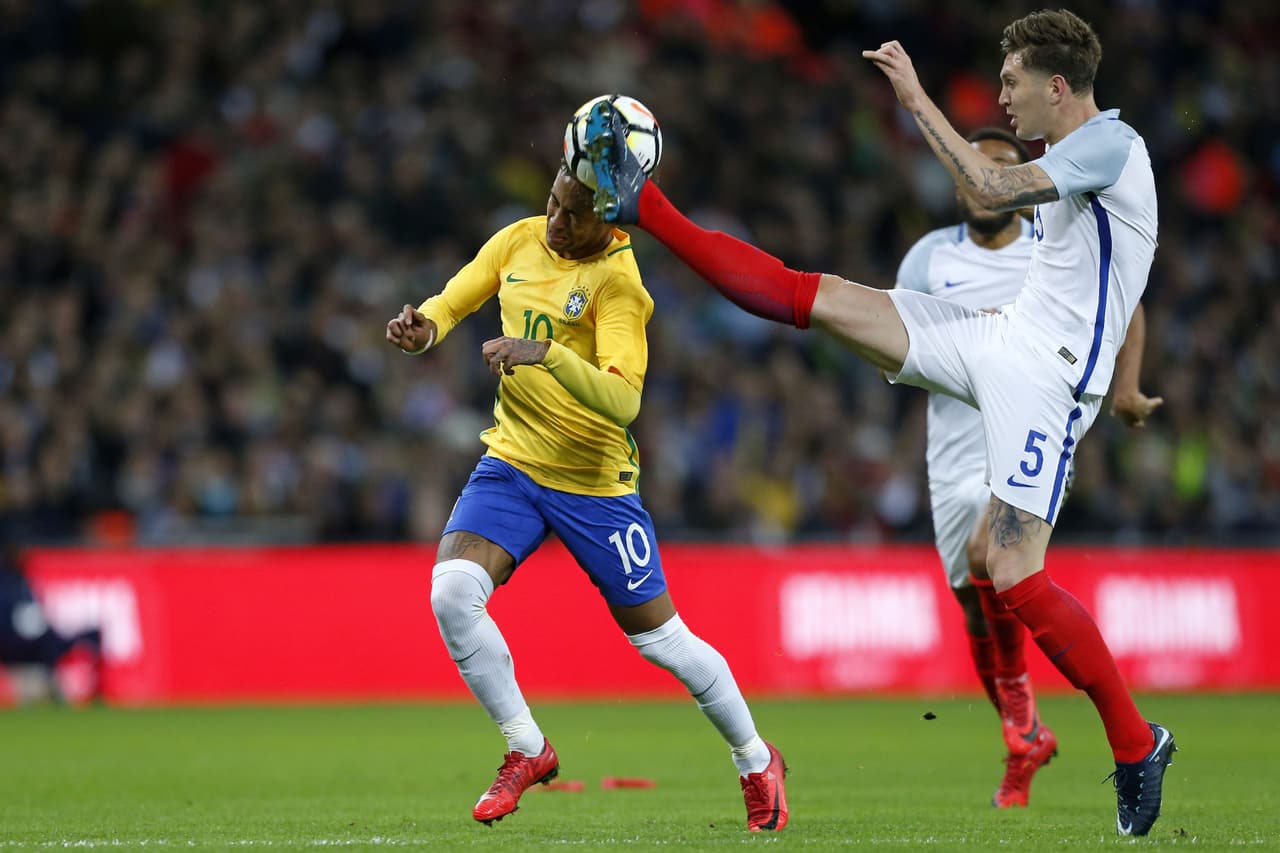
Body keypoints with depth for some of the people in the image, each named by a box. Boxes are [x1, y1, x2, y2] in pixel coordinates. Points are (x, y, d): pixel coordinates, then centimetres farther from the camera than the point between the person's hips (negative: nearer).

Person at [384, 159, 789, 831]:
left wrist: (547, 354, -43)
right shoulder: (520, 240, 1)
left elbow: (622, 400, -29)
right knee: (452, 591, -20)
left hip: (593, 482, -5)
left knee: (657, 636, 3)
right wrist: (422, 328, -21)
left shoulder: (618, 281, -18)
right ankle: (526, 749, -1)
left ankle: (756, 762, 28)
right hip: (511, 463, 5)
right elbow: (450, 303, 3)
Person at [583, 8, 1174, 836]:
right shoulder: (1073, 158, 16)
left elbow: (990, 188, -25)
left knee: (1015, 576, -15)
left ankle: (1138, 744, -3)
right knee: (813, 296, 2)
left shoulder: (1113, 143, -13)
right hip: (999, 337, 9)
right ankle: (641, 205, 5)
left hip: (1044, 374, -9)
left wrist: (918, 100, -19)